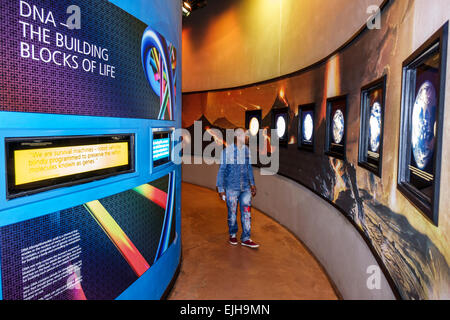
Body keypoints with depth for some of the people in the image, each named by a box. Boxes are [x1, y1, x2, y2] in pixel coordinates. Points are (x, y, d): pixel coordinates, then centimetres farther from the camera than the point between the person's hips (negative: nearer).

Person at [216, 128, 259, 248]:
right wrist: (220, 189, -6)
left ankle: (245, 239, 13)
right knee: (232, 213, 9)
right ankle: (232, 235, 30)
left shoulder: (247, 150, 4)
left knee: (246, 212, 3)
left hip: (245, 188, 4)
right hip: (231, 188, -4)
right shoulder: (227, 151, -9)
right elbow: (221, 170, -5)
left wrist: (252, 184, 17)